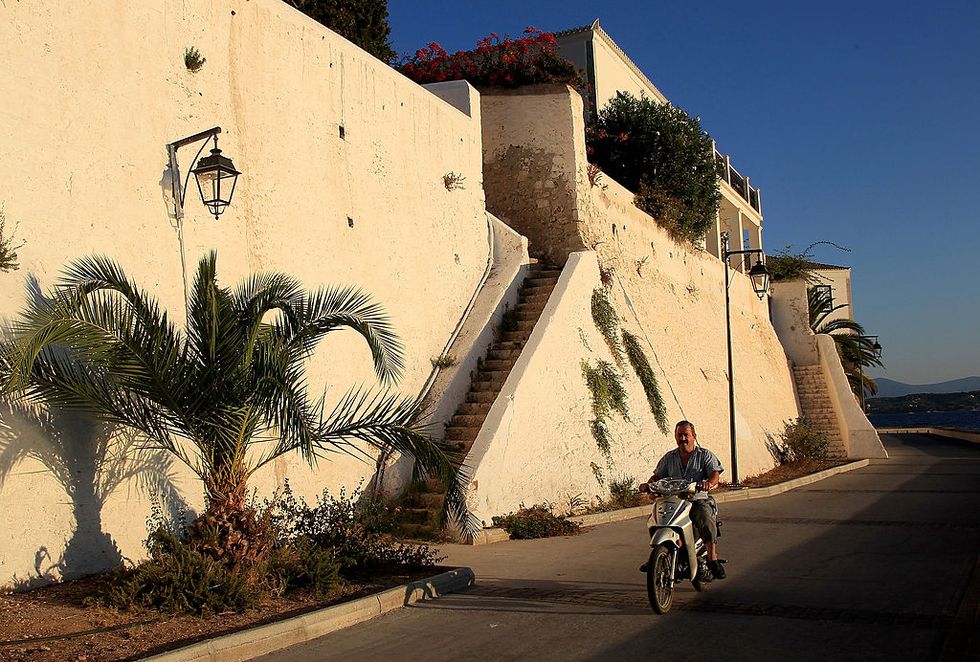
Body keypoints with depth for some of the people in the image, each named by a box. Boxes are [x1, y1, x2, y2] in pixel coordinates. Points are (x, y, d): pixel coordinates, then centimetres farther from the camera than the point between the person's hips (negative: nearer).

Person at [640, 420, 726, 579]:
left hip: (699, 500, -3)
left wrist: (709, 483, -31)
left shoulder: (705, 455, 7)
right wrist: (648, 484, -8)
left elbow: (715, 474, -7)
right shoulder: (669, 457, 17)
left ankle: (712, 559, -30)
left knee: (706, 519, -34)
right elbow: (658, 475, 14)